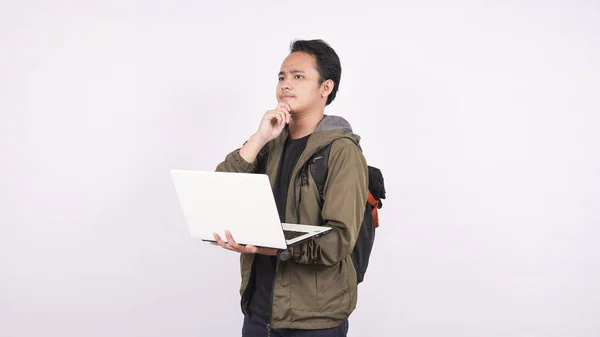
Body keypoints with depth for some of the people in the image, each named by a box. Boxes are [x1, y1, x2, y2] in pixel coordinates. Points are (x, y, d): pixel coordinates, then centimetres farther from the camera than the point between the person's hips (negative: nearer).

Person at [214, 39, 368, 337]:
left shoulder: (342, 150, -11)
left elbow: (339, 240, -19)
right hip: (258, 307, 5)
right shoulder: (271, 143, 8)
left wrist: (268, 246, -30)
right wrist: (258, 140, -14)